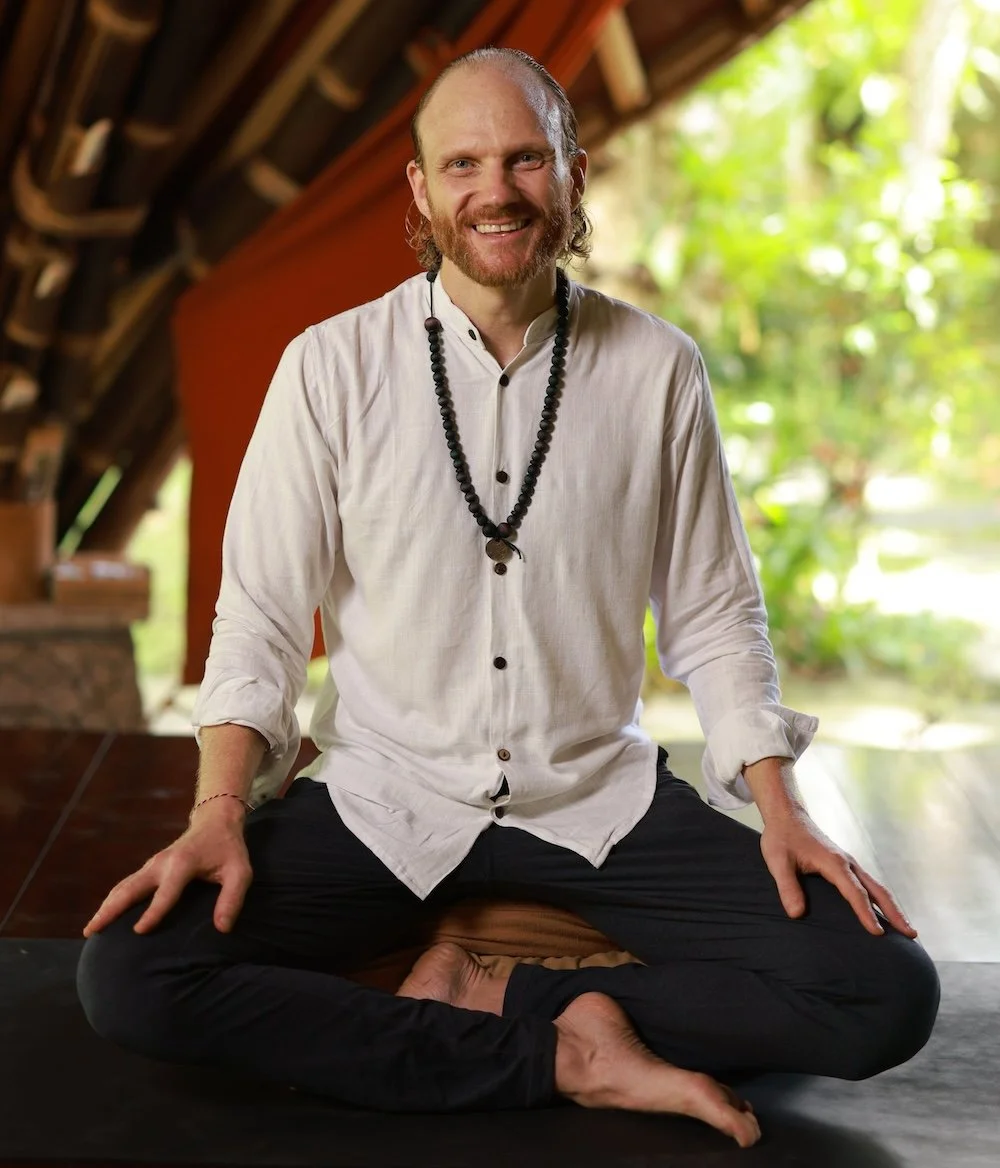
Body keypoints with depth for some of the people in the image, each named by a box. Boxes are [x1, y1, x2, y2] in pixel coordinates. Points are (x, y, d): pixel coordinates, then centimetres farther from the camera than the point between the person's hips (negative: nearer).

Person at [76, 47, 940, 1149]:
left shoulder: (658, 370, -1)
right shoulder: (333, 366, -4)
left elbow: (712, 614, 5)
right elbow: (261, 613, -2)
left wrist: (780, 809, -7)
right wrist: (219, 813, -15)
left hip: (598, 798, 1)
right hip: (379, 796, 0)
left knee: (887, 992, -17)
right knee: (125, 974, -25)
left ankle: (480, 998, -11)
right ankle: (574, 1051, -18)